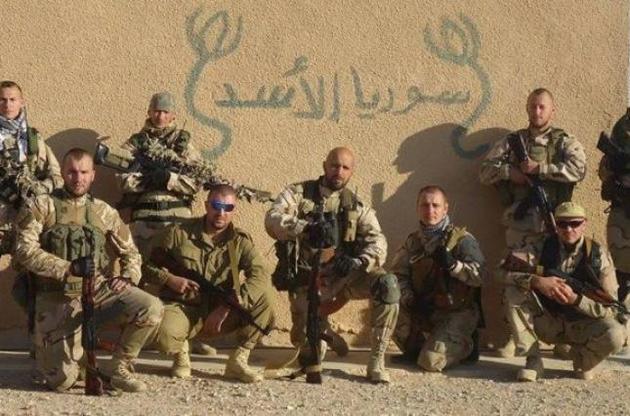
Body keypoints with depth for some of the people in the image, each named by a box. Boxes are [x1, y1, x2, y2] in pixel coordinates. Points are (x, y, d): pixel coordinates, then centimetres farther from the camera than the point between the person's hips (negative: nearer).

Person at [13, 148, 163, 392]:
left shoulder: (104, 212, 12)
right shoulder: (42, 206, 1)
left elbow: (130, 252, 17)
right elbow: (25, 250, -12)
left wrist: (128, 277, -5)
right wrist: (69, 268, -20)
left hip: (99, 289, 3)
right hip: (59, 298, -3)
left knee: (152, 308, -23)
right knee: (62, 382, -13)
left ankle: (120, 370, -3)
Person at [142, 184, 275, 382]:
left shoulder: (240, 241, -1)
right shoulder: (178, 233, -4)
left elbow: (260, 276, -17)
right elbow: (149, 266, 5)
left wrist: (227, 307, -28)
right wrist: (170, 279, -17)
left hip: (222, 311, 2)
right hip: (183, 306, -2)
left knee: (264, 296, -22)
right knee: (164, 335, -37)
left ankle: (238, 360, -8)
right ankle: (180, 352, 3)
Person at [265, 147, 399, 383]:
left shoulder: (356, 206, 9)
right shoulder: (298, 194, 2)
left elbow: (377, 241, -4)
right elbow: (273, 220, -17)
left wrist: (360, 262, -26)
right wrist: (306, 228, -35)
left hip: (344, 273, 1)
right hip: (308, 279, -1)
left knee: (387, 285, -27)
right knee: (305, 339, -9)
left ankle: (376, 362, -18)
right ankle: (320, 329, 33)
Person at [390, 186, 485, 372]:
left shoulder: (461, 239, -8)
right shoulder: (414, 241, 7)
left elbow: (479, 275, -19)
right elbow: (398, 275, -1)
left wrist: (453, 265, -36)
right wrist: (411, 300, -19)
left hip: (457, 314, -5)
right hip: (424, 311, 5)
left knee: (431, 362, -21)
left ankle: (465, 346, 13)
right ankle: (415, 348, 8)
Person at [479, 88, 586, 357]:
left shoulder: (565, 142, 6)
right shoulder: (512, 141, 13)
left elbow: (578, 170, -11)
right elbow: (486, 171, 9)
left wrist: (540, 169, -13)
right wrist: (509, 171, -9)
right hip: (519, 222, 2)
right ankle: (513, 337, 10)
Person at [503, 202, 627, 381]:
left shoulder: (598, 255, -12)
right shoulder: (543, 247, -7)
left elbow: (610, 308, -15)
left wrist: (575, 299, -30)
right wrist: (537, 281, -31)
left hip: (582, 325, -1)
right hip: (547, 323, 1)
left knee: (616, 334, -33)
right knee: (514, 292, -22)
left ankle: (582, 358, 4)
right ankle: (533, 360, -13)